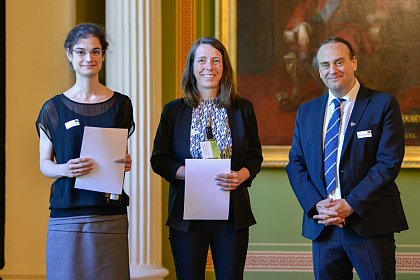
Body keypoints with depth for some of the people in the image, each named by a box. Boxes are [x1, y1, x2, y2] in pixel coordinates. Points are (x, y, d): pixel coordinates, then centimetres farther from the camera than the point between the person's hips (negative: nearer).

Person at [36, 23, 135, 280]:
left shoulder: (120, 104, 9)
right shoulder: (54, 108, 4)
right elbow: (44, 164, 6)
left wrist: (127, 163, -4)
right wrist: (64, 169, -14)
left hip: (111, 213, 1)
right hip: (67, 214, -1)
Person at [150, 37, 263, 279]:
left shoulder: (243, 109, 8)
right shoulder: (174, 110, 6)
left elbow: (255, 156, 10)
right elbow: (158, 159, 3)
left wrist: (241, 175, -12)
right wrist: (188, 173, -15)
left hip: (233, 214, 1)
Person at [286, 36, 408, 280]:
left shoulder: (384, 104, -1)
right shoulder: (307, 111, 13)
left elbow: (389, 162, -9)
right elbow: (296, 164, 10)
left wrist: (350, 204, -15)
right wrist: (316, 205, -7)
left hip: (370, 225, -4)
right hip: (323, 226, 4)